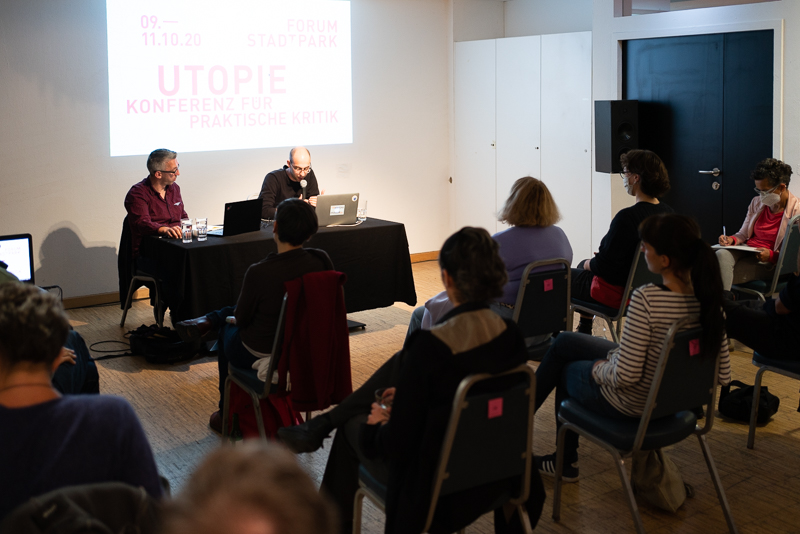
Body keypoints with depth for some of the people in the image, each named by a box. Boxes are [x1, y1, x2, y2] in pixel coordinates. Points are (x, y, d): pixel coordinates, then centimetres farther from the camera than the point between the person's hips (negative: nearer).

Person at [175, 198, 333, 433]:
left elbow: (242, 318, -13)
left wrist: (233, 318, 12)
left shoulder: (259, 272, -30)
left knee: (227, 330, 32)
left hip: (261, 353, -4)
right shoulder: (321, 261, -16)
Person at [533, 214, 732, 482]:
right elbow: (722, 375, -5)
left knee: (566, 369, 26)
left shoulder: (647, 298, -33)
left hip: (629, 404, -7)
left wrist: (598, 369, -9)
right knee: (564, 342, 25)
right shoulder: (708, 298, -12)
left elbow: (624, 376, -30)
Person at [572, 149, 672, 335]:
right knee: (584, 265, 32)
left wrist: (588, 264, -2)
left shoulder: (627, 217, -29)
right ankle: (584, 331, 41)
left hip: (616, 293, -9)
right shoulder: (668, 212, -4)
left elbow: (604, 266, -25)